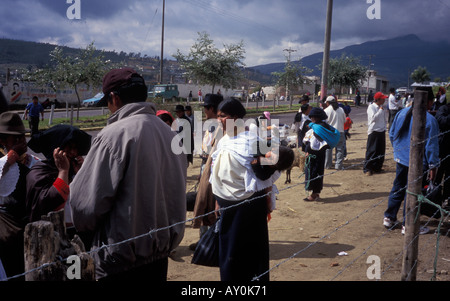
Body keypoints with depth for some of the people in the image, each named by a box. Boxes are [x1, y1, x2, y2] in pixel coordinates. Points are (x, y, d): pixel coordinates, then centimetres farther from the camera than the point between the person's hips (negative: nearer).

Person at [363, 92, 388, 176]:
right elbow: (373, 118, -25)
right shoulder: (371, 107, -11)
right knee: (371, 151, -6)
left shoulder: (382, 107, 11)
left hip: (381, 131, 7)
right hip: (374, 131, -7)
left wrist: (384, 128, 15)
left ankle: (377, 167, 23)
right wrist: (380, 110, -19)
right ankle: (367, 169, 0)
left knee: (381, 151, 10)